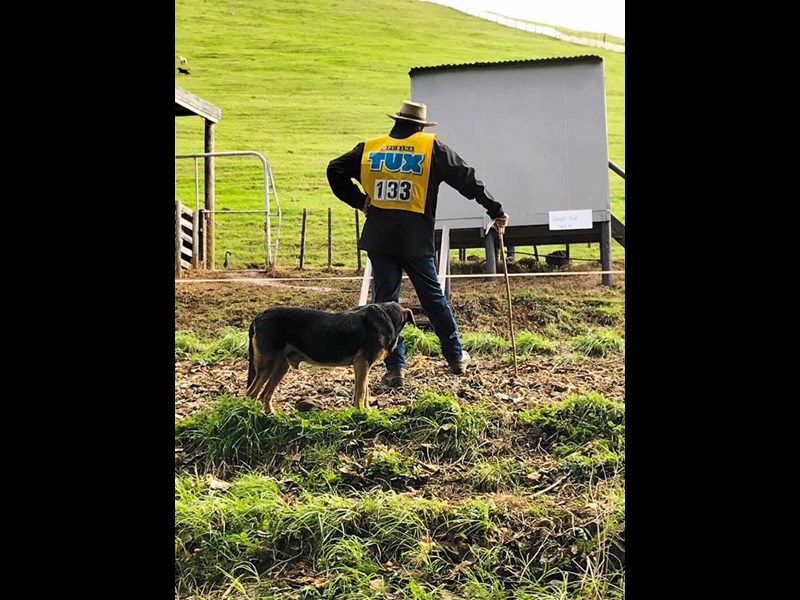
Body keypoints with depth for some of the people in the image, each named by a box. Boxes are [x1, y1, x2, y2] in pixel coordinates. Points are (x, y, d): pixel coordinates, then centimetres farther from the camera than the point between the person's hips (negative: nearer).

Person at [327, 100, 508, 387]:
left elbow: (335, 170, 8)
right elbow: (467, 179, 5)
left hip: (379, 238, 1)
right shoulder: (432, 147, 2)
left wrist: (358, 201, 8)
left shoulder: (369, 147, 8)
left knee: (385, 302, 7)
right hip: (416, 239, -1)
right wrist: (495, 210, 12)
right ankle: (456, 357, 24)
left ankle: (395, 367, 5)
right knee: (433, 298, 12)